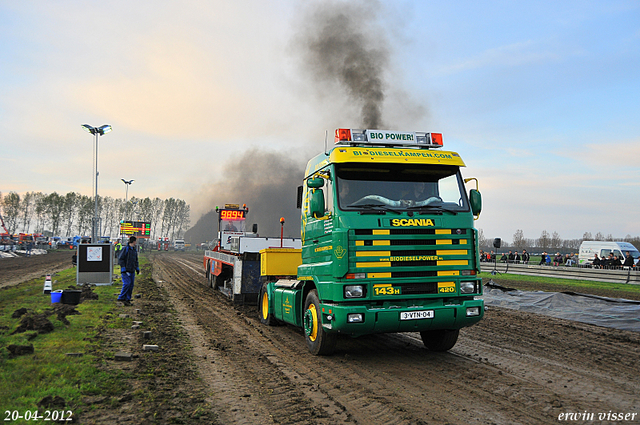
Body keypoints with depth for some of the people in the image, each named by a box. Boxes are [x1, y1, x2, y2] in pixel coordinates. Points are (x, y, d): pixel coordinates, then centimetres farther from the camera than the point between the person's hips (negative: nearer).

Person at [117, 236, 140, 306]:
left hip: (132, 271, 7)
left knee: (131, 285, 4)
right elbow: (120, 259, -11)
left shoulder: (134, 250, 14)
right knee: (127, 283, -16)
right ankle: (121, 298, -7)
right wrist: (123, 268, -16)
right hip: (125, 271, -7)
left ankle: (127, 300, 9)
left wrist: (137, 268, 15)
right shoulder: (125, 249, -9)